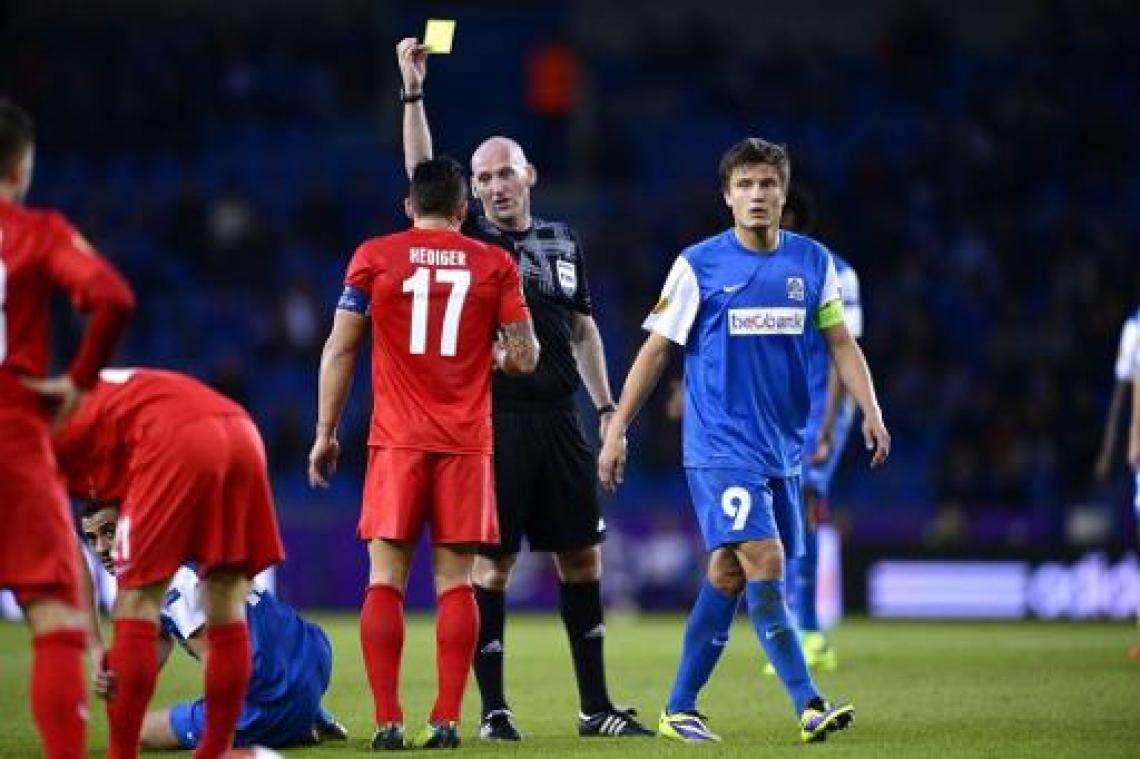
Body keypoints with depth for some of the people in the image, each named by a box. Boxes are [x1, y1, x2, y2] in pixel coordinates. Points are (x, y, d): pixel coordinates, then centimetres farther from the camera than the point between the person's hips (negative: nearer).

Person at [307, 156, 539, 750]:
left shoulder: (374, 257, 4)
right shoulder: (494, 264, 5)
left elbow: (340, 348, 3)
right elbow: (525, 357, 4)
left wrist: (326, 431, 9)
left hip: (397, 440, -1)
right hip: (466, 444, 1)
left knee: (385, 578, 1)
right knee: (454, 580, 3)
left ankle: (387, 720, -7)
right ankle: (446, 719, -4)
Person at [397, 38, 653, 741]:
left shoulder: (563, 240, 14)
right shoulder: (468, 238, 2)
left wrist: (606, 407, 16)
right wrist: (414, 92, -19)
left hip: (559, 420, 4)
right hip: (494, 421, -4)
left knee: (582, 556, 6)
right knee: (493, 562, -3)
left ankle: (596, 706, 13)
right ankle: (494, 709, 3)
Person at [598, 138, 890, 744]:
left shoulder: (812, 261, 7)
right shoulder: (699, 264, -4)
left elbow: (840, 341, 13)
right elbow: (656, 350, 0)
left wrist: (871, 410, -2)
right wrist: (617, 430, -2)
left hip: (783, 450, 5)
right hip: (720, 449, -5)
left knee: (727, 575, 8)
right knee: (765, 563, -17)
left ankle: (680, 709, 17)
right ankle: (808, 705, -19)